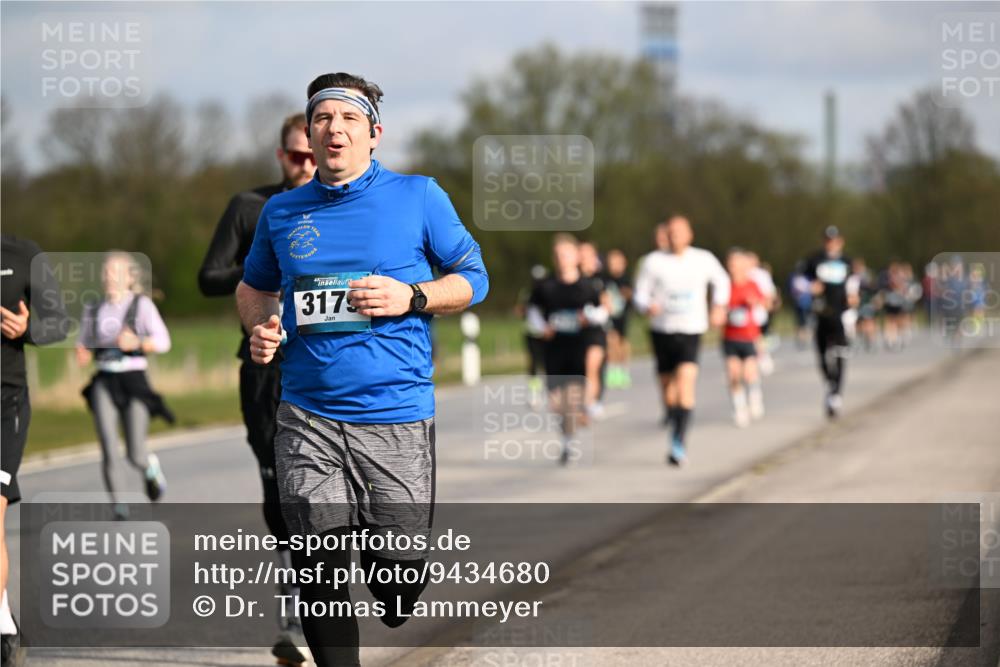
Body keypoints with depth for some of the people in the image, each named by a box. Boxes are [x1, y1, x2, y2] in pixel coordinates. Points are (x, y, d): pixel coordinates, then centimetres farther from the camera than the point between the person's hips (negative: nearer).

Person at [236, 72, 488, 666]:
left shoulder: (419, 196, 1)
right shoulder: (281, 211, 10)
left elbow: (473, 277, 6)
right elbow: (255, 285, 25)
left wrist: (410, 298, -12)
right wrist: (260, 327, 4)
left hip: (398, 419, -2)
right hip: (308, 419, 2)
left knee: (397, 601, 3)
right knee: (320, 578, -4)